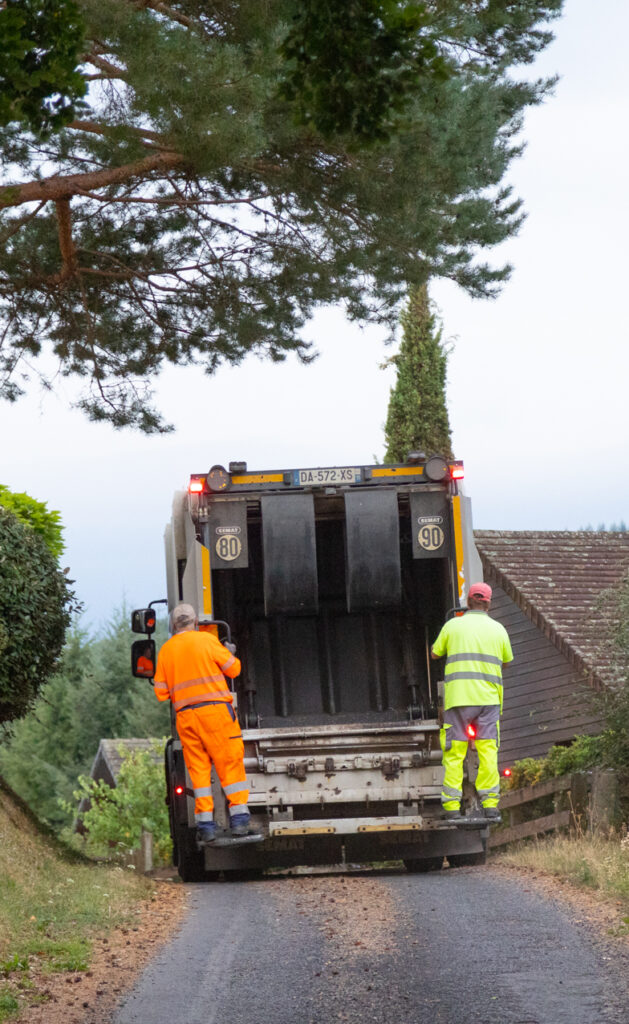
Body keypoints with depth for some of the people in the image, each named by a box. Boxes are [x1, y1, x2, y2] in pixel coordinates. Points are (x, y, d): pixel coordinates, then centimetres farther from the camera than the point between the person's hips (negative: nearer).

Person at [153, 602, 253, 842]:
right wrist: (231, 654, 25)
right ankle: (239, 817, -3)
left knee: (198, 769, 6)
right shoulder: (207, 640, -1)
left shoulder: (166, 650, 9)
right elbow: (233, 669, 5)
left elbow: (161, 692, 9)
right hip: (215, 710, -3)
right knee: (230, 763, 2)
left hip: (185, 715, 3)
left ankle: (205, 821, 1)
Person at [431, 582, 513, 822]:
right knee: (488, 751, 2)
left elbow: (435, 654, 16)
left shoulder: (453, 626, 3)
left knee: (454, 753, 1)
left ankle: (452, 805, -3)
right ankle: (490, 804, -2)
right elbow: (507, 661, 24)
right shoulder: (498, 629, 8)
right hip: (488, 697, 1)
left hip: (458, 697, -1)